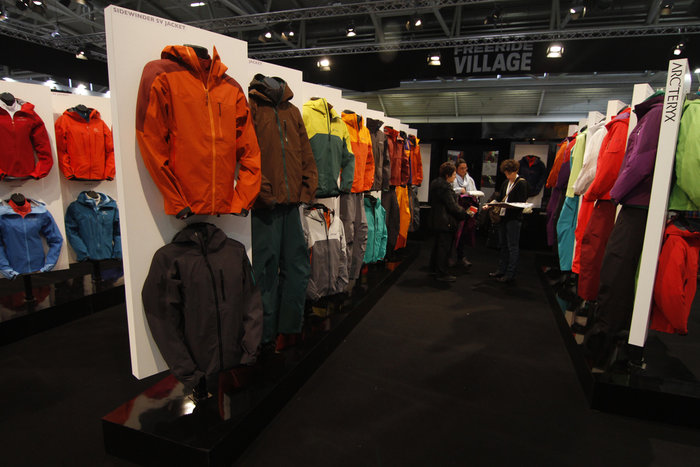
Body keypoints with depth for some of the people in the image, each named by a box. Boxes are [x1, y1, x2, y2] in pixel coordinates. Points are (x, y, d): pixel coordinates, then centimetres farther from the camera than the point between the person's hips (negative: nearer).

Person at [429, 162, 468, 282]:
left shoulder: (435, 183, 11)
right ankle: (442, 273, 4)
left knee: (437, 245, 19)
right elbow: (452, 206, -20)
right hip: (445, 222, -10)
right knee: (444, 247, -3)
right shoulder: (445, 187, -21)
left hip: (436, 220, 10)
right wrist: (465, 213, -8)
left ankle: (434, 268, 30)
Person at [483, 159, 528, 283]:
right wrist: (489, 205, 0)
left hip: (514, 218, -8)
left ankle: (510, 274, 1)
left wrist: (508, 206, -29)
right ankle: (501, 270, 22)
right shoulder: (505, 183, 15)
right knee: (503, 245, 13)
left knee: (512, 246, -3)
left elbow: (521, 203, -13)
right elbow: (499, 198, 16)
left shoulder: (521, 183, -7)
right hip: (503, 217, 8)